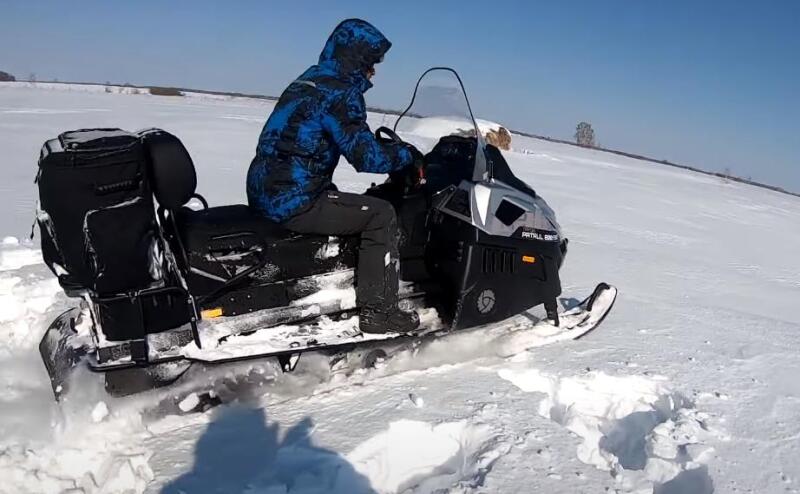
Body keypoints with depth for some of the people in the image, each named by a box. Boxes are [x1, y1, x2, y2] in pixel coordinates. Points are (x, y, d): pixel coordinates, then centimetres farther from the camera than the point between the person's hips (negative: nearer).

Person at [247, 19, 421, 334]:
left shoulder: (310, 81, 16)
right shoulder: (338, 93, -14)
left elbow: (350, 142, 23)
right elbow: (365, 157, -19)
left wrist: (388, 146, 16)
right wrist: (407, 154, -2)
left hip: (269, 191, 10)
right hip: (293, 200, -10)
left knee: (358, 207, 27)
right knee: (380, 215, -5)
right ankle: (377, 311, -4)